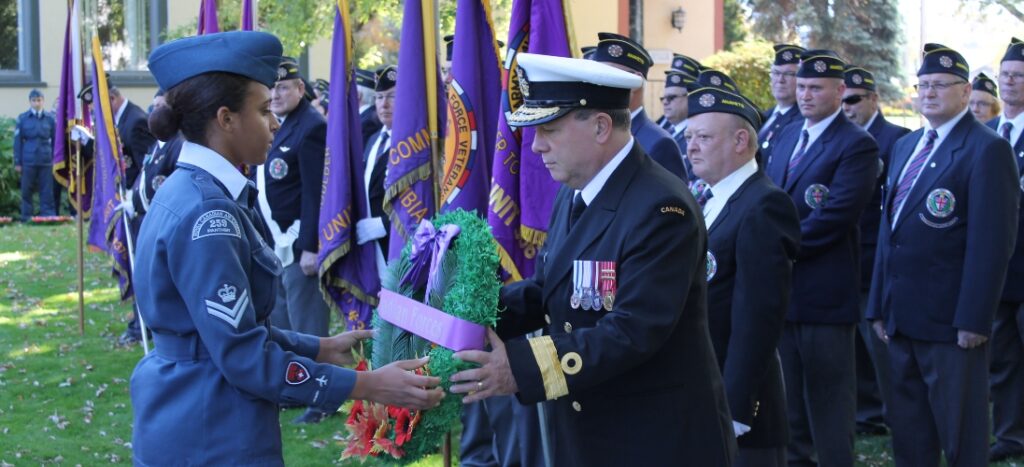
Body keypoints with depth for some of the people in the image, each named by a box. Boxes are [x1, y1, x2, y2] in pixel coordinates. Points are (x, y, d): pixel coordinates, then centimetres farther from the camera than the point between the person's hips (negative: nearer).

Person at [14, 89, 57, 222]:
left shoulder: (49, 118, 5)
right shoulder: (22, 118, 3)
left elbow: (54, 140, 9)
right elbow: (18, 141, 4)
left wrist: (55, 159, 6)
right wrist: (17, 162, 1)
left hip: (46, 160, 1)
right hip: (28, 160, -1)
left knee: (47, 190, 1)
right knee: (27, 190, 4)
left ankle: (48, 215, 6)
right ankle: (26, 216, 12)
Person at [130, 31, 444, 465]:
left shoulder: (187, 191, 8)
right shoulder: (207, 213, -21)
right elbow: (243, 356, -23)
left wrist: (322, 348, 11)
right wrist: (367, 385, -20)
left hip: (182, 416, 9)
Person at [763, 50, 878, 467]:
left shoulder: (857, 145, -12)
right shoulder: (787, 135, 13)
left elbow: (833, 218, -20)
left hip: (824, 291, -8)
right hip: (782, 286, 8)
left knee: (828, 397, 1)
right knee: (791, 393, 18)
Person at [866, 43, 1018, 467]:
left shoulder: (987, 149, -10)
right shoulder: (906, 146, 15)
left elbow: (992, 242, -16)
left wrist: (974, 320, -20)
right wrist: (879, 306, 14)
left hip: (951, 320, -8)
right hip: (903, 318, 8)